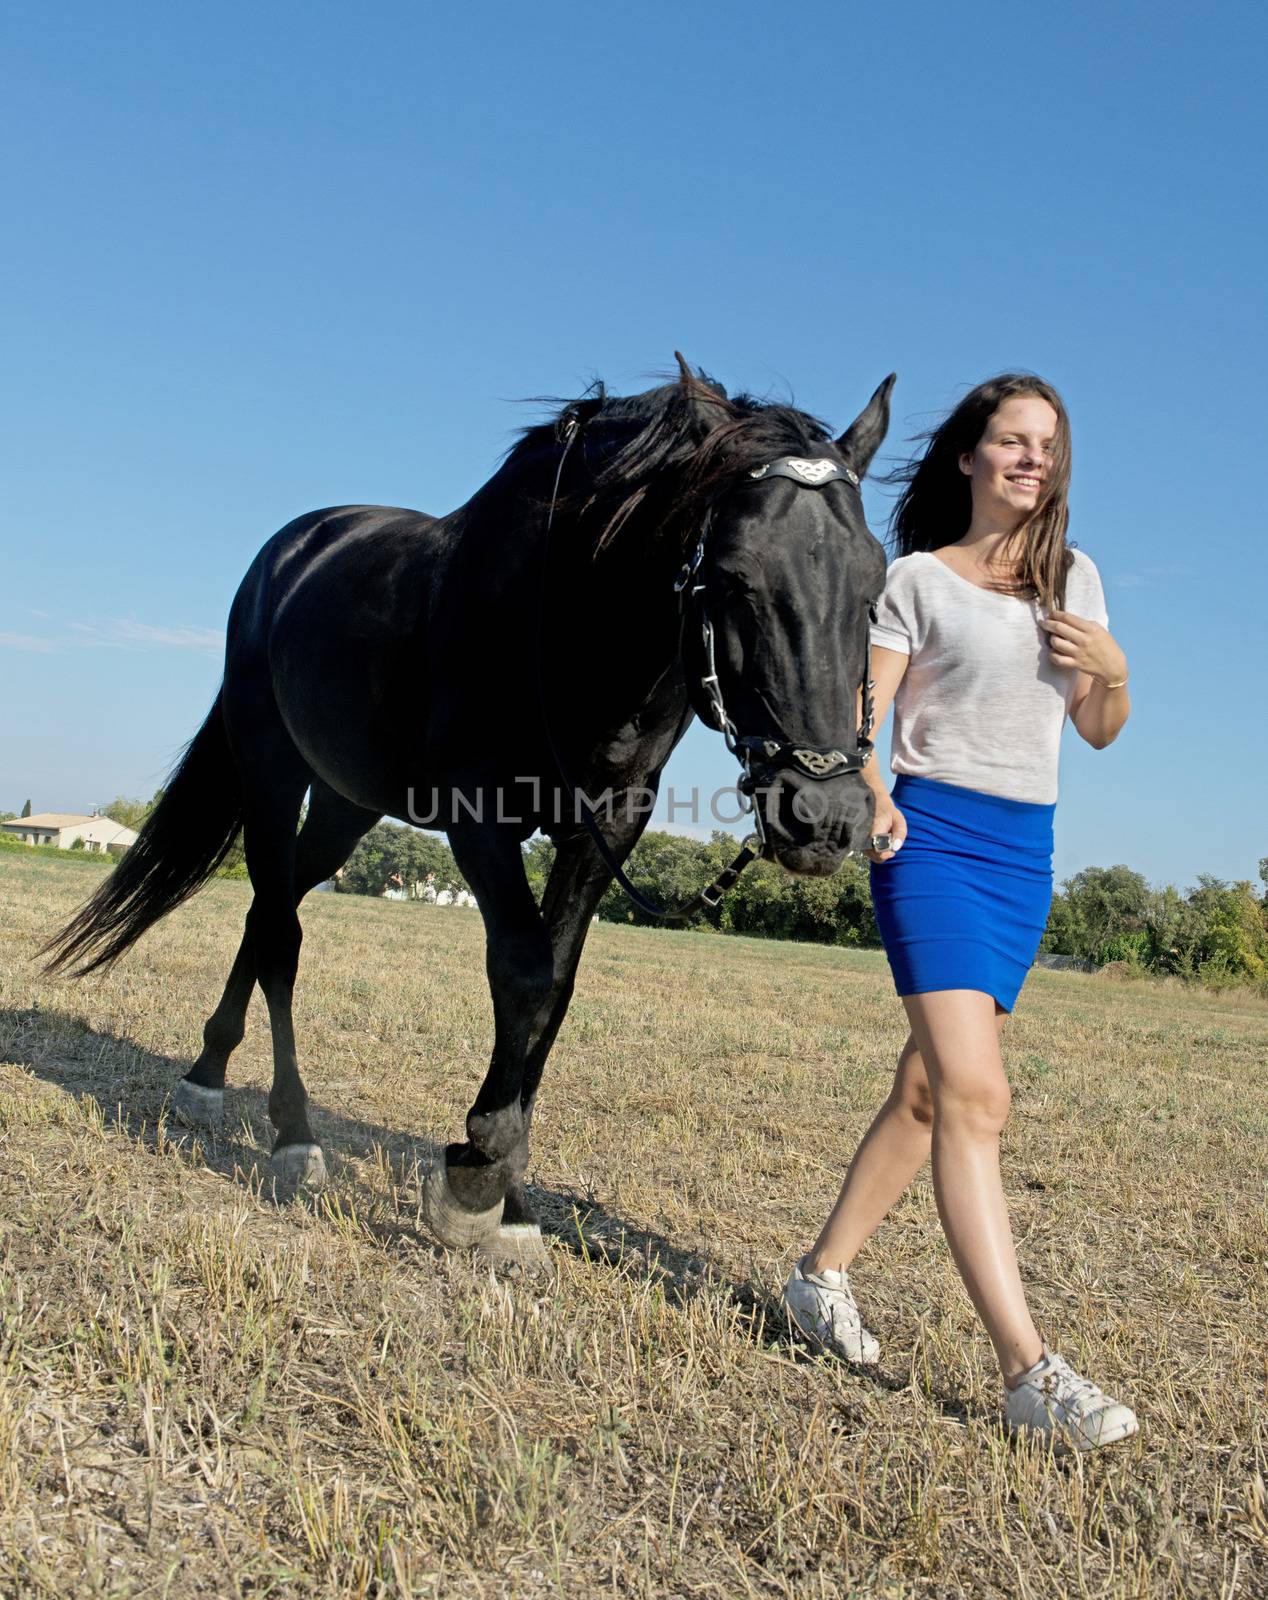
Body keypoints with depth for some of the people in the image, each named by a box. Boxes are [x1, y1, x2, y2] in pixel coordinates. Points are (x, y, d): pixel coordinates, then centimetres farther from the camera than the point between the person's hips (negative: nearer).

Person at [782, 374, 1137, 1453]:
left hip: (1027, 852, 6)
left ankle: (824, 1273, 24)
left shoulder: (1075, 579, 15)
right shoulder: (918, 580, 1)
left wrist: (1110, 670, -1)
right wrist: (870, 797, -25)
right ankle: (1030, 1373, -15)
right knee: (974, 1093, -16)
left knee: (931, 1090, 9)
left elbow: (1100, 732, 20)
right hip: (935, 837, -6)